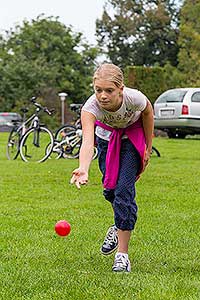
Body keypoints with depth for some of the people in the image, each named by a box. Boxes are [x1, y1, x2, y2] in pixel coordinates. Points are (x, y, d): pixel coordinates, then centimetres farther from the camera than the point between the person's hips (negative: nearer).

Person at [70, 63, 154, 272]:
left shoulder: (135, 98, -36)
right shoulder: (90, 107, -36)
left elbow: (148, 113, -12)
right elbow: (87, 141, -50)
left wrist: (148, 148, -5)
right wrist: (83, 169, -69)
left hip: (133, 135, -2)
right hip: (106, 135, 2)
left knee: (124, 189, -13)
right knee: (110, 188, 5)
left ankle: (122, 254, -10)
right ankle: (120, 227, 40)